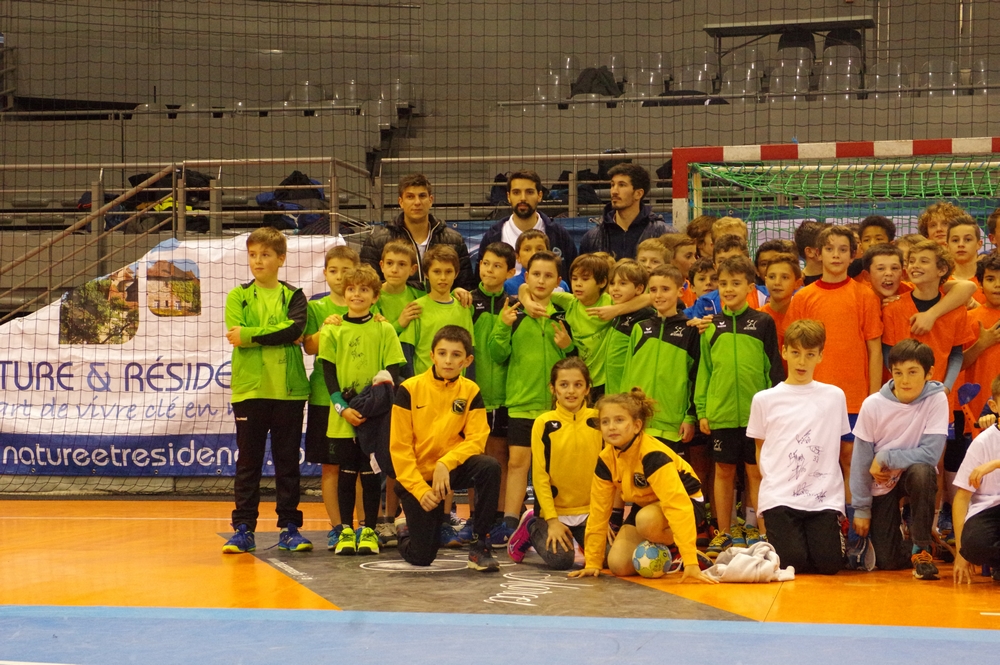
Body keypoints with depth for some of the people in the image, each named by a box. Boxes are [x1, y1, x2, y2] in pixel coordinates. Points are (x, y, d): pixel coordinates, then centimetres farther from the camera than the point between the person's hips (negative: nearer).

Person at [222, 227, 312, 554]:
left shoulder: (293, 296, 7)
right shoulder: (238, 296, 7)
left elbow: (295, 329, -12)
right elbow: (237, 334, -9)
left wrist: (250, 336, -13)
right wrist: (279, 335, -12)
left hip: (288, 389, 0)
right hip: (249, 388, 0)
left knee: (288, 460, 6)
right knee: (248, 461, 4)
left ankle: (289, 527, 12)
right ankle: (244, 529, 8)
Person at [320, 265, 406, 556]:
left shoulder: (384, 330, 3)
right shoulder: (332, 331, 5)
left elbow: (393, 372, 0)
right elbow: (328, 373, 2)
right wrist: (342, 408, -10)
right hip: (342, 417, 1)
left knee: (370, 473, 3)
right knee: (347, 472, 5)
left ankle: (369, 530, 11)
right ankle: (345, 530, 13)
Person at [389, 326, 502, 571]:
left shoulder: (471, 391, -3)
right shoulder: (410, 389, -10)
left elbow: (476, 440, -8)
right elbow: (399, 447, -9)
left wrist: (446, 463, -26)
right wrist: (420, 489, -17)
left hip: (452, 470, 2)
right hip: (416, 477, -2)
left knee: (490, 466, -30)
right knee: (421, 556, -9)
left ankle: (480, 545, -17)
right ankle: (407, 530, 30)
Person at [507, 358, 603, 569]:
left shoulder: (598, 421, -1)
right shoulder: (544, 423, -7)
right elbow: (540, 475, -6)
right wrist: (552, 520, -12)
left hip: (590, 511, 2)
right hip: (555, 510, -2)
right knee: (560, 559, -22)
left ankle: (582, 542, 18)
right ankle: (531, 527, 11)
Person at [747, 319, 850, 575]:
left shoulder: (834, 396, 8)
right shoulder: (764, 400, 6)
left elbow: (838, 448, 15)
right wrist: (772, 482, 4)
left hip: (824, 497, 1)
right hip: (780, 497, -1)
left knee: (829, 563, -13)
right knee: (792, 562, -16)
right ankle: (775, 536, 18)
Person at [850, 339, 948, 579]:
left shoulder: (936, 400, -16)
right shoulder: (873, 405, -15)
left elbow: (931, 453, -21)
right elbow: (861, 460, -8)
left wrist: (885, 458, -21)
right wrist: (861, 508, -6)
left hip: (915, 473, -1)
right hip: (881, 484, 1)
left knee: (922, 472, -38)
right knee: (887, 561, -8)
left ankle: (922, 548, -18)